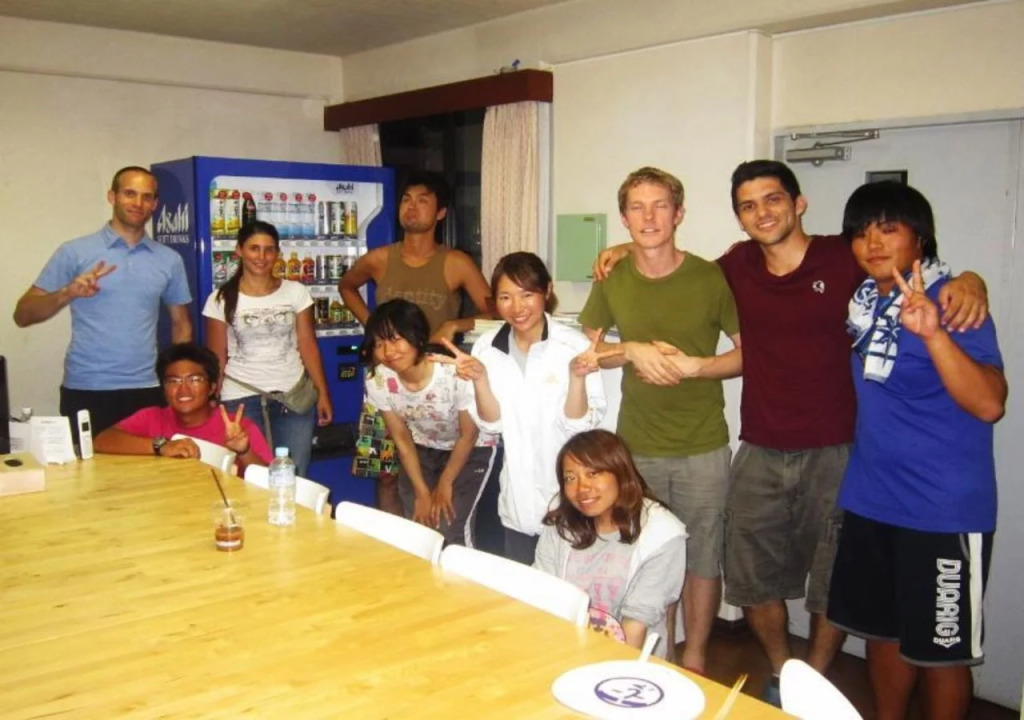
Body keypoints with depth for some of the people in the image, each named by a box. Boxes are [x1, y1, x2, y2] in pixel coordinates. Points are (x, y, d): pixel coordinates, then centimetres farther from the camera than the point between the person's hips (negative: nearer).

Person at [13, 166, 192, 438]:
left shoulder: (170, 260, 9)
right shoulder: (74, 252, 0)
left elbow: (181, 324, 16)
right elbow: (23, 315, -1)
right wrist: (67, 294, -19)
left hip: (146, 391, 2)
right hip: (86, 391, -2)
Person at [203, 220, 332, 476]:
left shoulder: (296, 292, 3)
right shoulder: (221, 299, 0)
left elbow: (308, 346, 4)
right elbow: (217, 357, 3)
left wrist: (322, 392, 0)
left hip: (294, 397, 1)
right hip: (241, 399, -1)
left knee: (293, 476, 5)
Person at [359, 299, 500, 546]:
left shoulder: (456, 372, -35)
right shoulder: (377, 380, -22)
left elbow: (468, 435, -17)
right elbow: (402, 439, -6)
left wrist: (445, 485, -7)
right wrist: (421, 492, -5)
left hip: (472, 448, -3)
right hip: (422, 449, 3)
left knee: (450, 529, -13)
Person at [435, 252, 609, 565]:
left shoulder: (574, 345, -15)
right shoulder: (487, 346, -4)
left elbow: (579, 425, -15)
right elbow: (492, 423, -4)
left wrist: (577, 376, -31)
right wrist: (479, 378, -20)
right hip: (518, 500, 4)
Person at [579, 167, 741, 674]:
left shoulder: (710, 278, -8)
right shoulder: (612, 279, 0)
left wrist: (692, 366, -18)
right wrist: (633, 351, -11)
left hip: (702, 447, -2)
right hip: (635, 446, 2)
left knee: (701, 557, 10)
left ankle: (694, 661, 27)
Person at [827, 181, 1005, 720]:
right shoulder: (863, 298, 4)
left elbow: (989, 405, -26)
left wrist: (932, 333, -37)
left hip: (944, 511, -6)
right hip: (871, 500, 6)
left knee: (939, 648, 8)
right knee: (883, 632, 19)